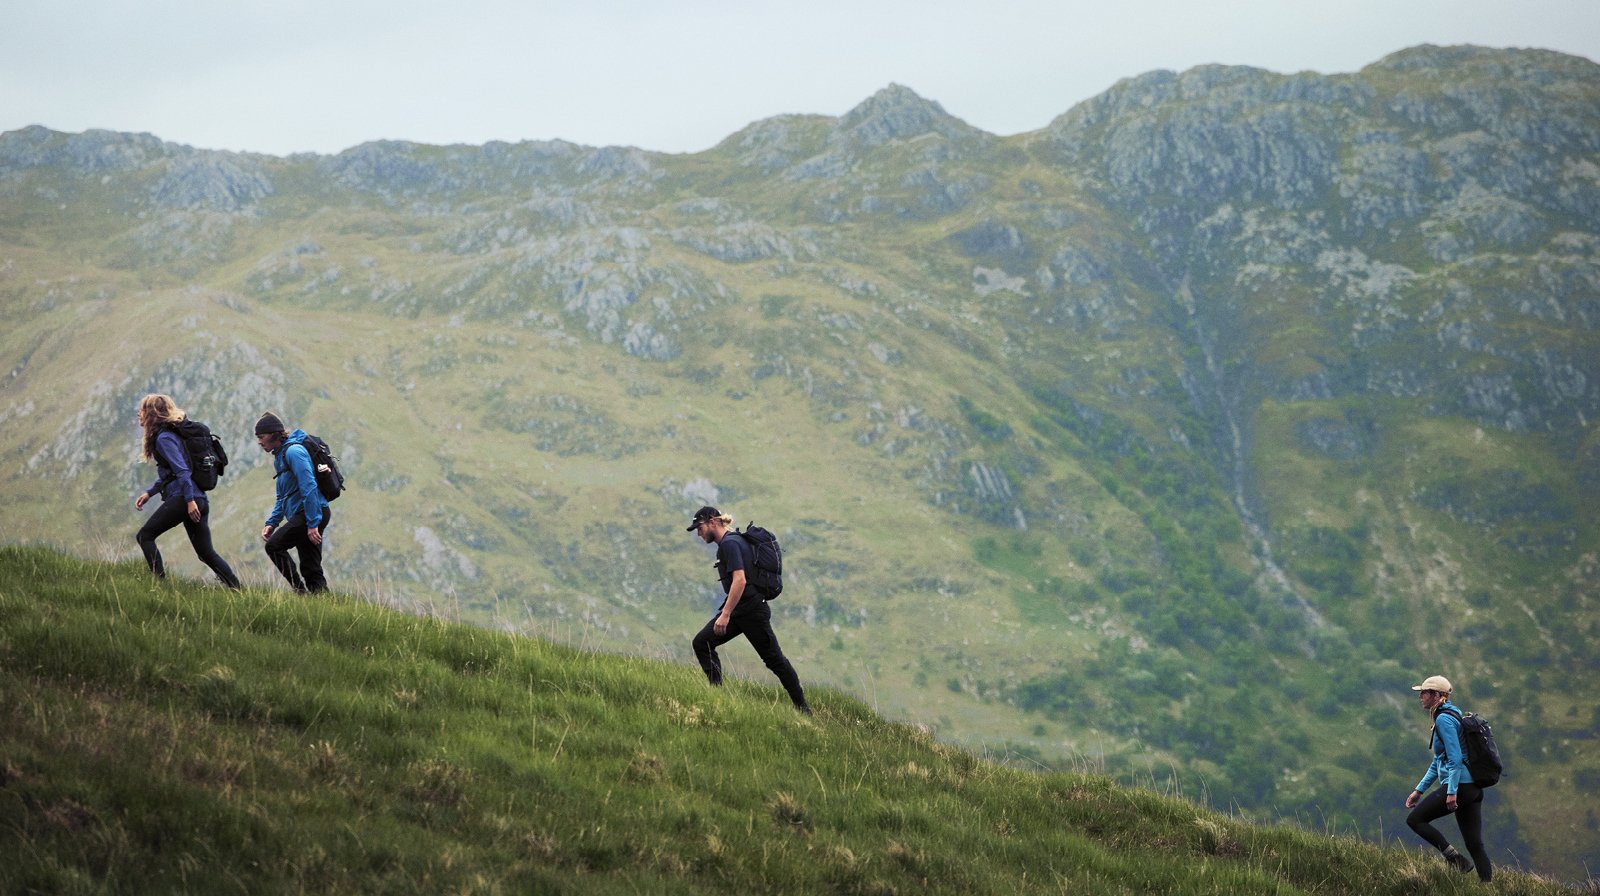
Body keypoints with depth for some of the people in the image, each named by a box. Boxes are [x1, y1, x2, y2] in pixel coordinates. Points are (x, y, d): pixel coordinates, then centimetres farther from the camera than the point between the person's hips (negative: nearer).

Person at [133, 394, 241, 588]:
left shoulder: (164, 438, -9)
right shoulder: (171, 433, 21)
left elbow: (182, 470, -19)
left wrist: (190, 500, -24)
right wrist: (149, 492, 21)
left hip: (182, 498, -9)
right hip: (199, 500, 9)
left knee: (144, 536, -2)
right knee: (206, 553, 10)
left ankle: (161, 582, -10)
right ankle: (237, 590, 2)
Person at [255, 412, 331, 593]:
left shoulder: (293, 451, -12)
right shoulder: (279, 456, 20)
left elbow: (309, 487, -20)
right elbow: (282, 497, 27)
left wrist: (312, 523, -24)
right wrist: (271, 523, 14)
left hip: (312, 513, -10)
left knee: (274, 545, -11)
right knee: (311, 570, 6)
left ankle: (300, 590, -11)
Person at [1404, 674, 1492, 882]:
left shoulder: (1444, 719, -9)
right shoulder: (1452, 715, 22)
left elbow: (1455, 758, -19)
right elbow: (1438, 762, 26)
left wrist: (1452, 792, -24)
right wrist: (1419, 790, 26)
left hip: (1459, 785, -10)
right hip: (1474, 787, 10)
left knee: (1415, 819, -1)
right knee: (1475, 844, 6)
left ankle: (1455, 859, -8)